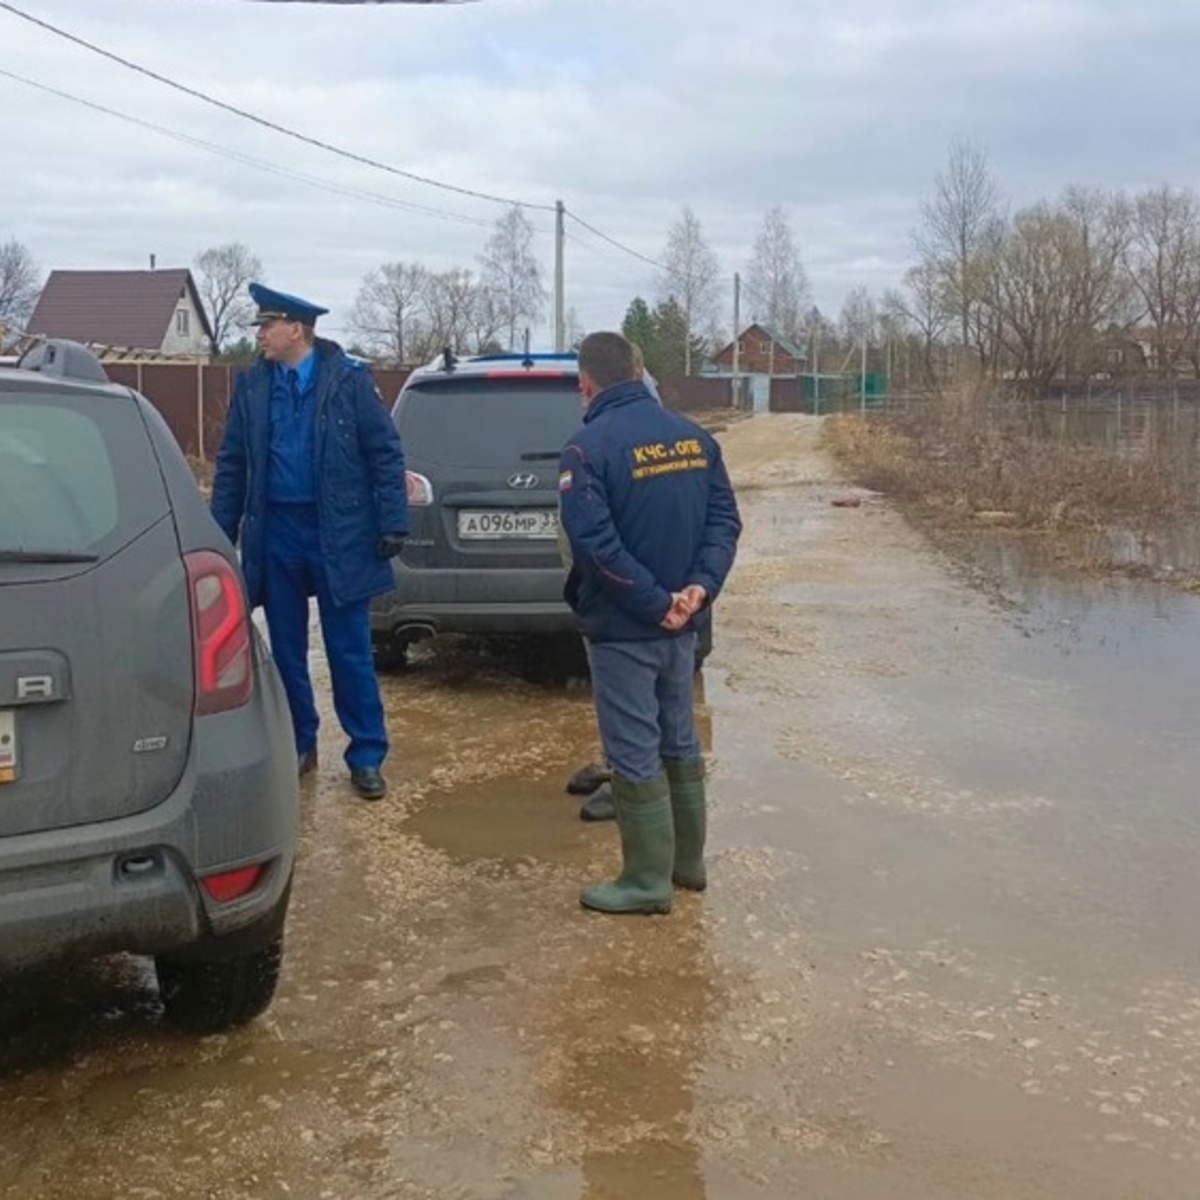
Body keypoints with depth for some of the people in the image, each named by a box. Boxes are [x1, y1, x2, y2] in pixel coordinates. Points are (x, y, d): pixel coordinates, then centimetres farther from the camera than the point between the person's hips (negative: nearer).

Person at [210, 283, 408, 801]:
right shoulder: (252, 385, 4)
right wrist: (221, 534, 6)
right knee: (286, 651, 12)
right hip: (276, 535, 4)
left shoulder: (349, 379, -6)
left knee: (350, 653, 2)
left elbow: (386, 454, -5)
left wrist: (393, 524, -10)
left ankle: (366, 757, 11)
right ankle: (298, 747, 27)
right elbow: (232, 464, 9)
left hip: (339, 535, -4)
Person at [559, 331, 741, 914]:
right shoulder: (693, 437, 5)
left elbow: (596, 543, -25)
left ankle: (648, 881, 11)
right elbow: (725, 519, 0)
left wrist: (655, 603, -19)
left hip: (621, 630, -7)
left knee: (635, 755, 3)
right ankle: (688, 861, 31)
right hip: (678, 627, 7)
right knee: (679, 743, 19)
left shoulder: (588, 447, -15)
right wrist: (699, 587, -11)